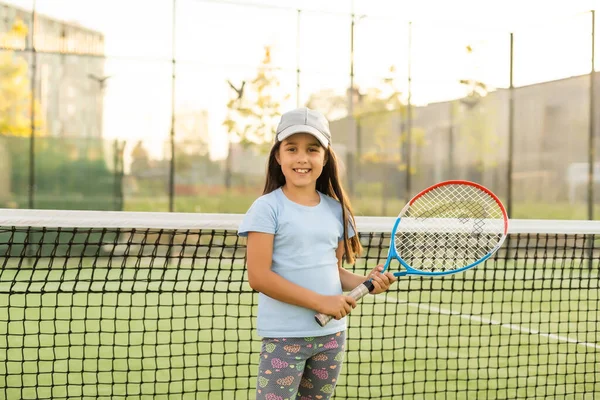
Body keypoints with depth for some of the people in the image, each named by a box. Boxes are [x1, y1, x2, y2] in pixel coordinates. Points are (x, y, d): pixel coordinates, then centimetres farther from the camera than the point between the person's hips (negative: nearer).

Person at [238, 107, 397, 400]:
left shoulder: (335, 210, 8)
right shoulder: (268, 208, -9)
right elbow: (259, 277, -16)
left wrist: (365, 282, -6)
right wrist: (320, 302, -18)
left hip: (331, 334, 6)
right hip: (284, 336, -5)